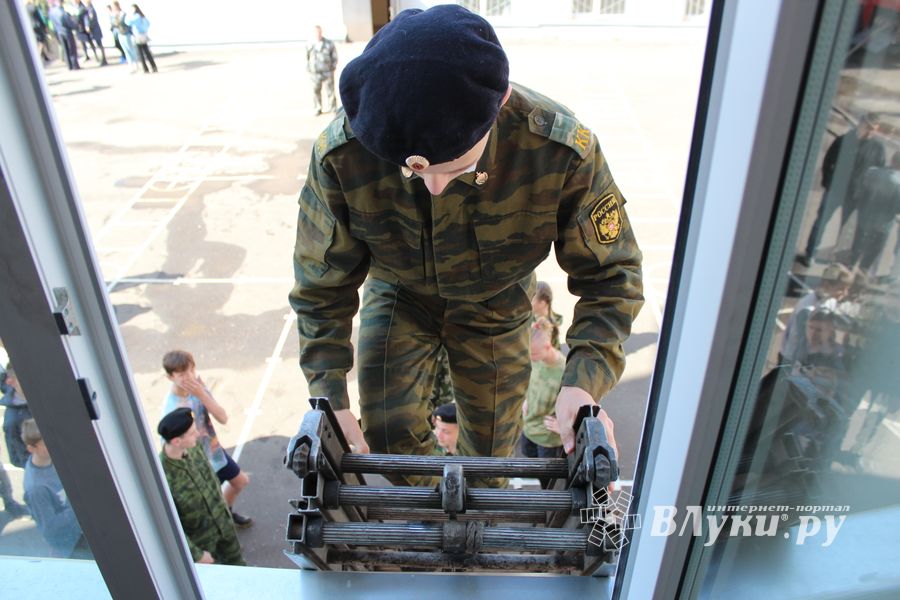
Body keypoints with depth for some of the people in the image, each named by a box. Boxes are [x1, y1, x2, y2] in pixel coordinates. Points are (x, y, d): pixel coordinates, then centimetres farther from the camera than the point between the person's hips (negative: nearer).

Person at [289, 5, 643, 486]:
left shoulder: (562, 149, -35)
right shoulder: (340, 155, -32)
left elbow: (610, 273, -22)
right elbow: (322, 288, -17)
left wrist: (584, 383, -36)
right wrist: (330, 398, -24)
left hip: (495, 307, 0)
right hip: (398, 298, 1)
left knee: (490, 451, 12)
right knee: (387, 437, -5)